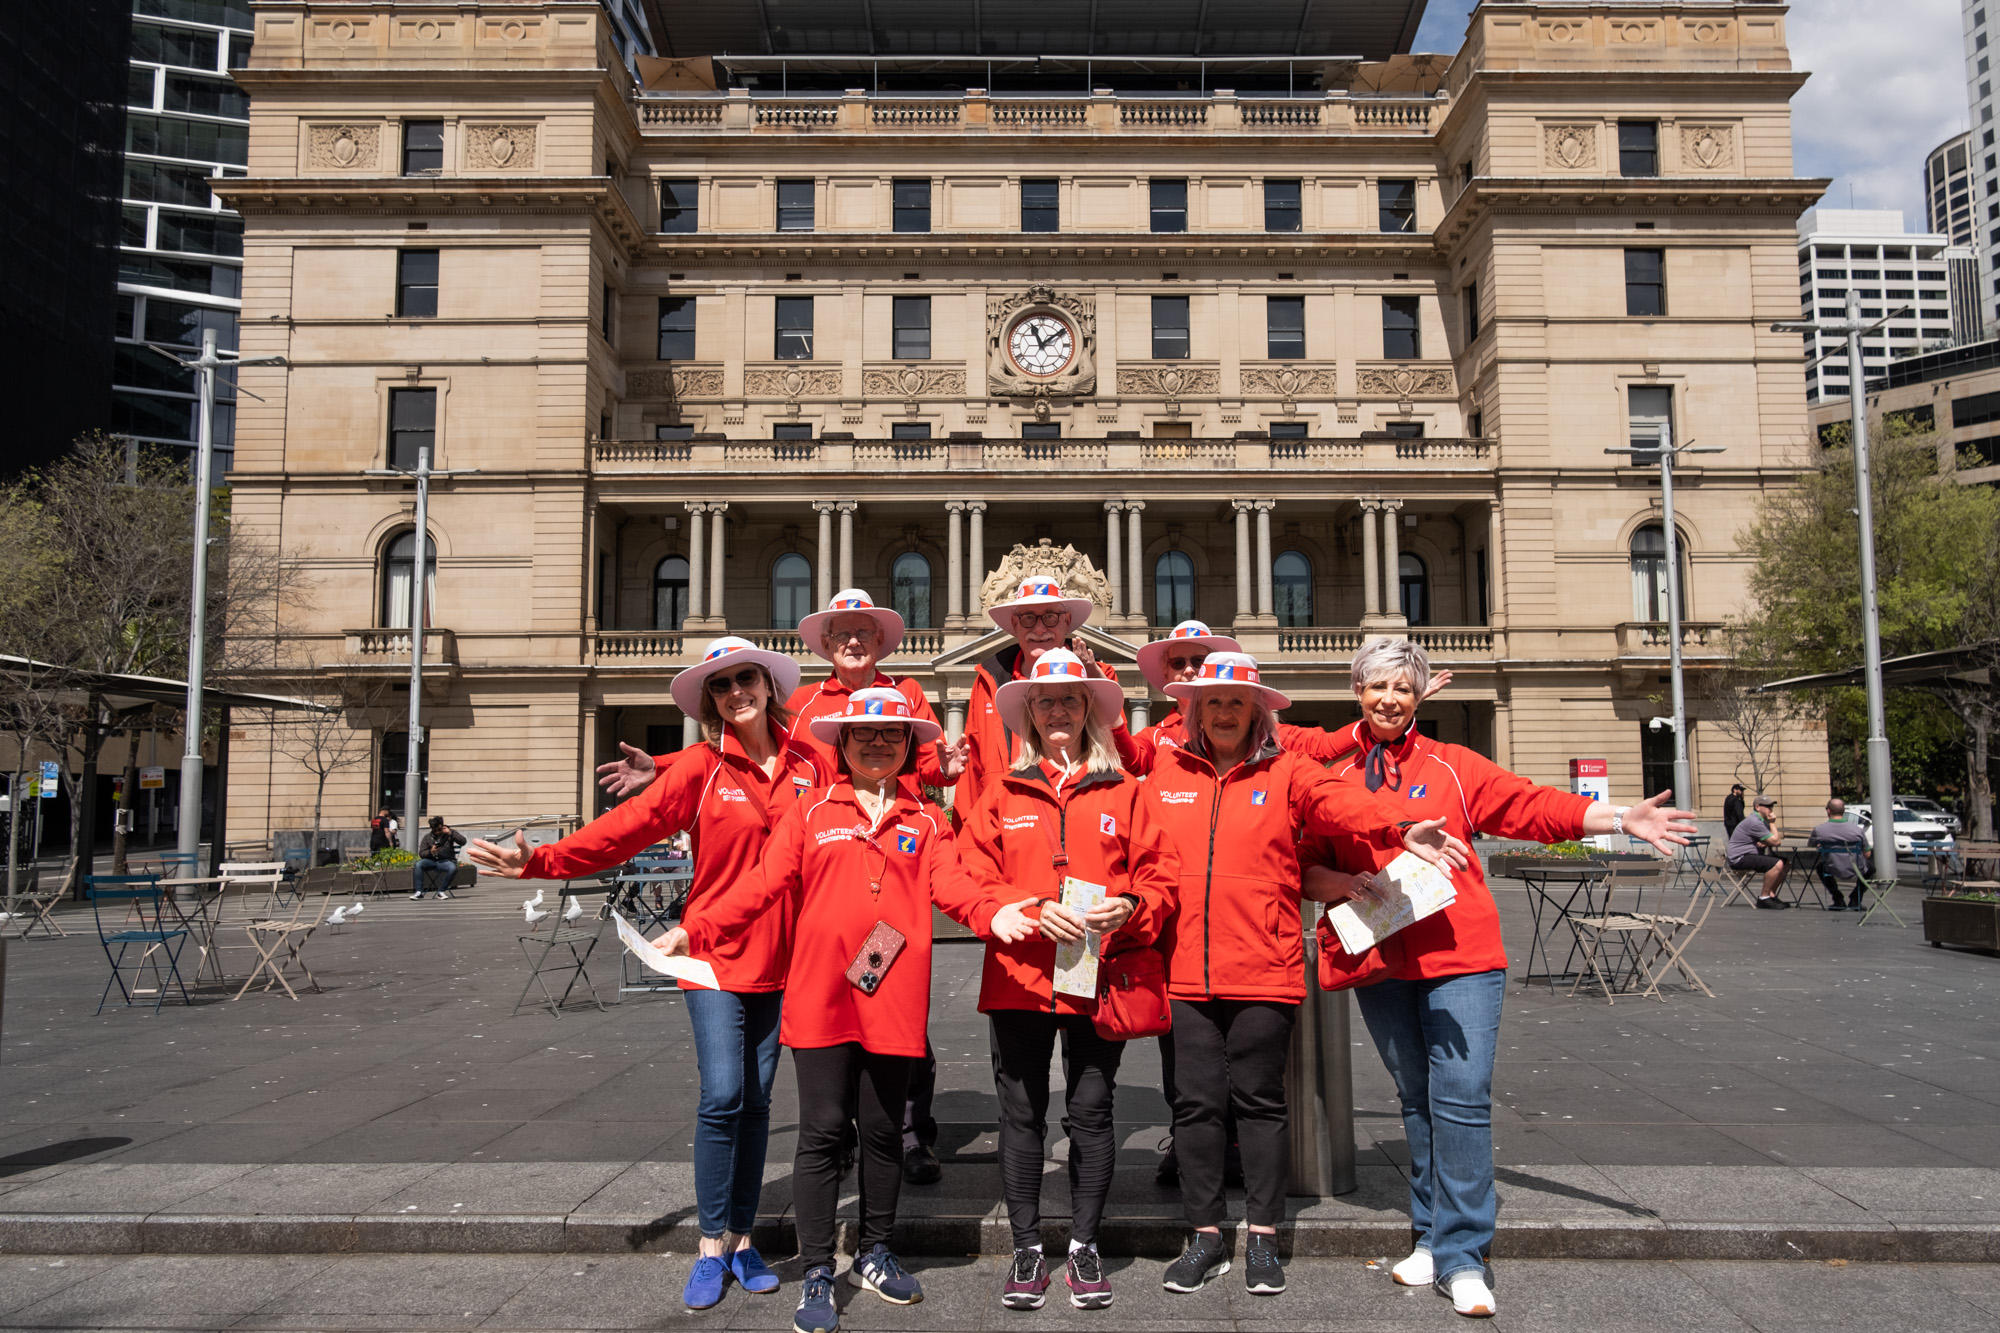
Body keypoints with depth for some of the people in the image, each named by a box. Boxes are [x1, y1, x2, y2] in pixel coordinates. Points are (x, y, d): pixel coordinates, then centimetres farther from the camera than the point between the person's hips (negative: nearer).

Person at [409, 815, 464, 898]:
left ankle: (441, 891, -19)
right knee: (418, 864, -27)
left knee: (452, 868, -35)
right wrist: (430, 852, -16)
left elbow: (463, 842, -9)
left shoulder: (450, 833, 6)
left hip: (446, 860, -2)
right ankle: (419, 892, -21)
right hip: (431, 860, 2)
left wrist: (451, 833, -19)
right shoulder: (427, 837, 10)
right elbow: (421, 853, 5)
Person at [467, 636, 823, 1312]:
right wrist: (541, 861, -21)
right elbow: (626, 827, -12)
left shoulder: (808, 766, 4)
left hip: (782, 958, 3)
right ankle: (712, 1247, 7)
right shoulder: (700, 767, -4)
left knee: (755, 1102, 9)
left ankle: (742, 1240, 21)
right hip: (716, 953, -2)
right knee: (721, 1096, -9)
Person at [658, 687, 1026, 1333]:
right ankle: (817, 1275, 14)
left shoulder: (926, 821, 9)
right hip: (821, 997, -1)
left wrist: (992, 913, -25)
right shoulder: (811, 813, 6)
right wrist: (695, 930, -8)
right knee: (823, 1129, 2)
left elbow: (951, 882, -5)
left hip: (893, 1000, 2)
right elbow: (762, 885, 2)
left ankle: (874, 1253, 32)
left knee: (883, 1129, 13)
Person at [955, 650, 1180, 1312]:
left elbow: (1160, 875, 4)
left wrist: (1128, 907, -16)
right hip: (1020, 979, 1)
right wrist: (1031, 912, -14)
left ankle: (1084, 1246, 21)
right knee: (1022, 1114, 6)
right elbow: (971, 879, 1)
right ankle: (1027, 1249, 20)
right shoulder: (1003, 796, 8)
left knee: (1091, 1111, 6)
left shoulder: (1124, 792, 7)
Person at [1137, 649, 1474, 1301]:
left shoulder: (1286, 773, 2)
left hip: (1264, 970, -2)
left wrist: (1400, 829, -34)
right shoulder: (1163, 776, 9)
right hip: (1186, 971, 2)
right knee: (1196, 1101, 7)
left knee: (1259, 1101, 7)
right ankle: (1205, 1236, 22)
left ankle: (1262, 1238, 21)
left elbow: (1341, 802, -16)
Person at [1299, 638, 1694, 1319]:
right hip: (1380, 961, 2)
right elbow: (1309, 871, 7)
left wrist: (1620, 818, -11)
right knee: (1417, 1101, 13)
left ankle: (1460, 1257, -1)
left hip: (1460, 956, -2)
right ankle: (1430, 1237, 26)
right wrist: (1348, 883, -13)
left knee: (1461, 1100, -10)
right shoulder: (1335, 782, 9)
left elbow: (1534, 805, 0)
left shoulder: (1453, 766, 6)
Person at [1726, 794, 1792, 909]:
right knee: (1778, 864, -26)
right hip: (1739, 858, -10)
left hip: (1751, 855, 10)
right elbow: (1775, 841, -15)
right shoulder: (1754, 822, -18)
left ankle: (1772, 895, 10)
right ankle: (1764, 898, -17)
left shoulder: (1763, 821, 16)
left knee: (1787, 863, 7)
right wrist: (1773, 823, -4)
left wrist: (1766, 843, -9)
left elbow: (1775, 839, 14)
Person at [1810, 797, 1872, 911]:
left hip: (1833, 871, 0)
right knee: (1871, 863, 32)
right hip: (1855, 871, 0)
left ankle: (1838, 900, 26)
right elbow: (1867, 855, -2)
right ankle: (1855, 900, 25)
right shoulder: (1857, 830, -14)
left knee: (1820, 867, 35)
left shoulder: (1819, 830, -15)